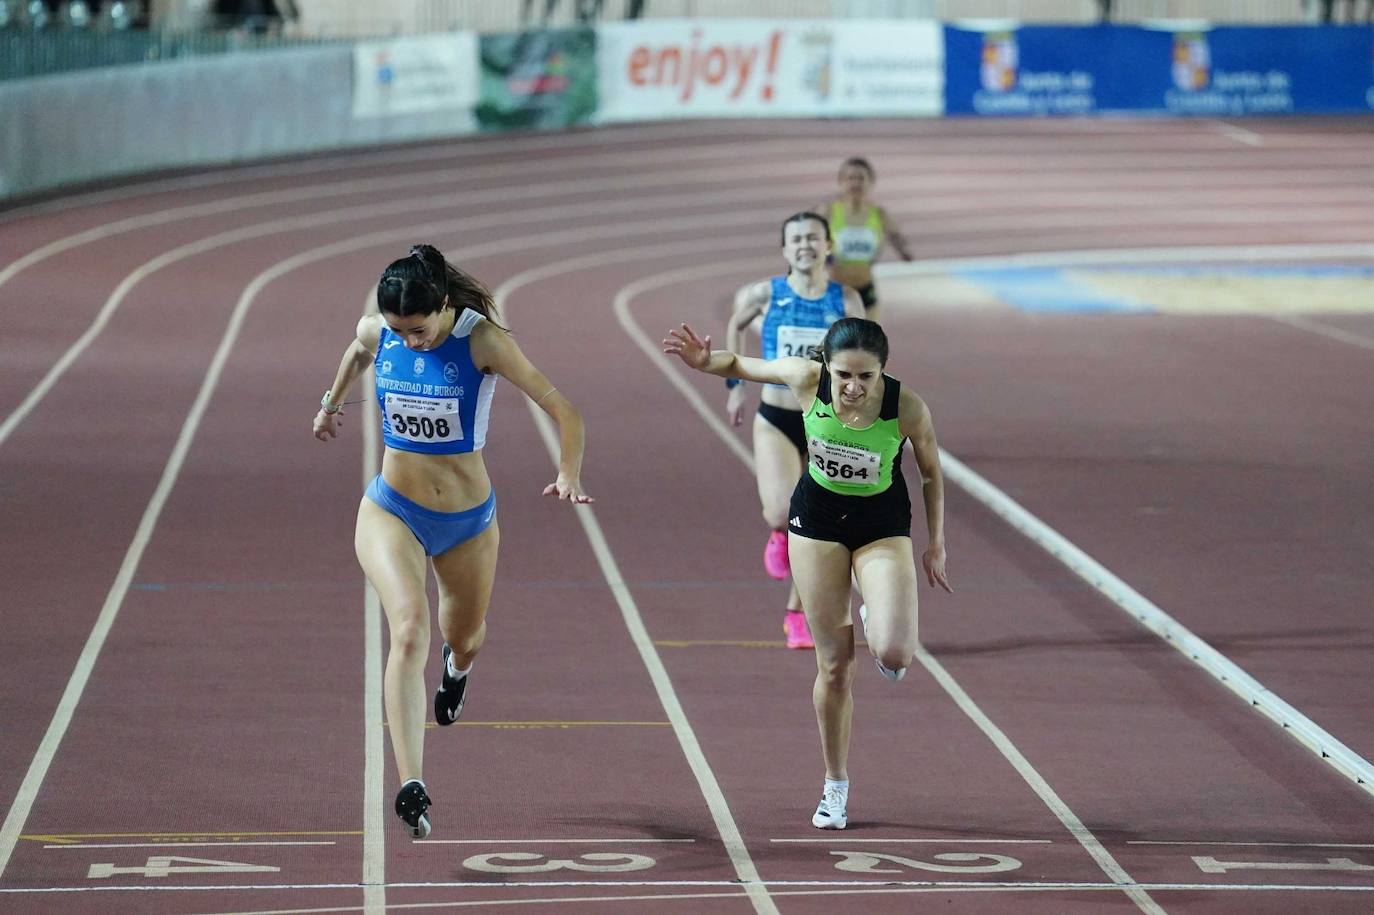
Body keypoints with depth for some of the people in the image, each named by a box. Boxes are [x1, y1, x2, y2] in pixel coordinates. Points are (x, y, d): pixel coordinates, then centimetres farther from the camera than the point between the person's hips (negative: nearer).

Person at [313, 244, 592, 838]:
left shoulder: (481, 340, -20)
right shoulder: (377, 332, -10)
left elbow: (562, 410, -19)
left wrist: (569, 476, -35)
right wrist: (332, 402, 33)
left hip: (469, 520, 0)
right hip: (391, 511, 0)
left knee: (465, 637, 22)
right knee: (410, 627, -25)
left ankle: (457, 667, 65)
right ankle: (410, 788, -35)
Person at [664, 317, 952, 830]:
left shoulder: (907, 408, -26)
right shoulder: (806, 379, -22)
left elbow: (932, 473, -8)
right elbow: (742, 366, -4)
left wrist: (935, 545, -1)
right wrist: (706, 362, -25)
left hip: (883, 526, -1)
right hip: (816, 518, 1)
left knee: (894, 654, -23)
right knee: (834, 666, 5)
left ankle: (876, 626, 17)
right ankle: (835, 786, 23)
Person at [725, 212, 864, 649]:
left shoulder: (846, 301, -6)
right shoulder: (765, 294, -6)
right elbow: (735, 325, 15)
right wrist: (735, 384, 14)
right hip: (775, 421, -1)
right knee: (782, 513, -21)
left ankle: (797, 614, 25)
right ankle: (779, 533, 17)